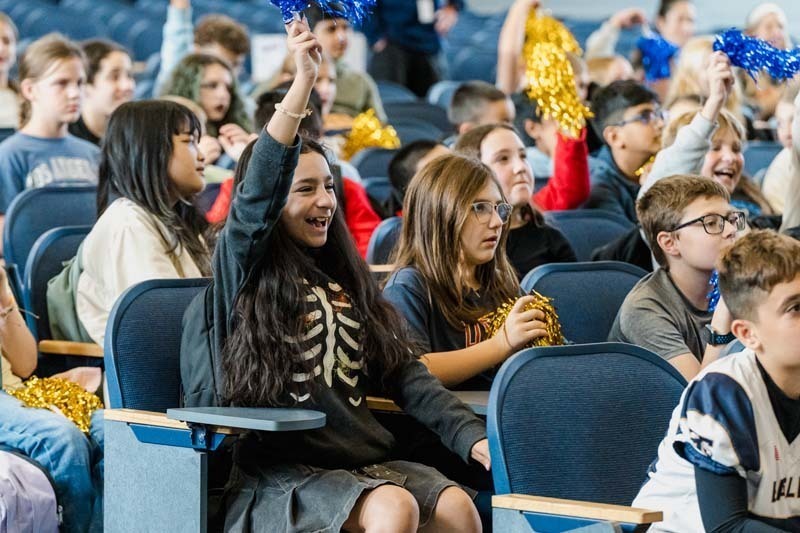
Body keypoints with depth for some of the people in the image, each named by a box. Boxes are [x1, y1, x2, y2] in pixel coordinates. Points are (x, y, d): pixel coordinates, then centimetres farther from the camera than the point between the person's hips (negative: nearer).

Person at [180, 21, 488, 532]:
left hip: (363, 460, 6)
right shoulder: (243, 268, 3)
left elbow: (406, 374, 12)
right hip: (276, 474, -6)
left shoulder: (346, 284, 21)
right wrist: (303, 81, -25)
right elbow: (256, 194, -16)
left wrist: (471, 435, -3)